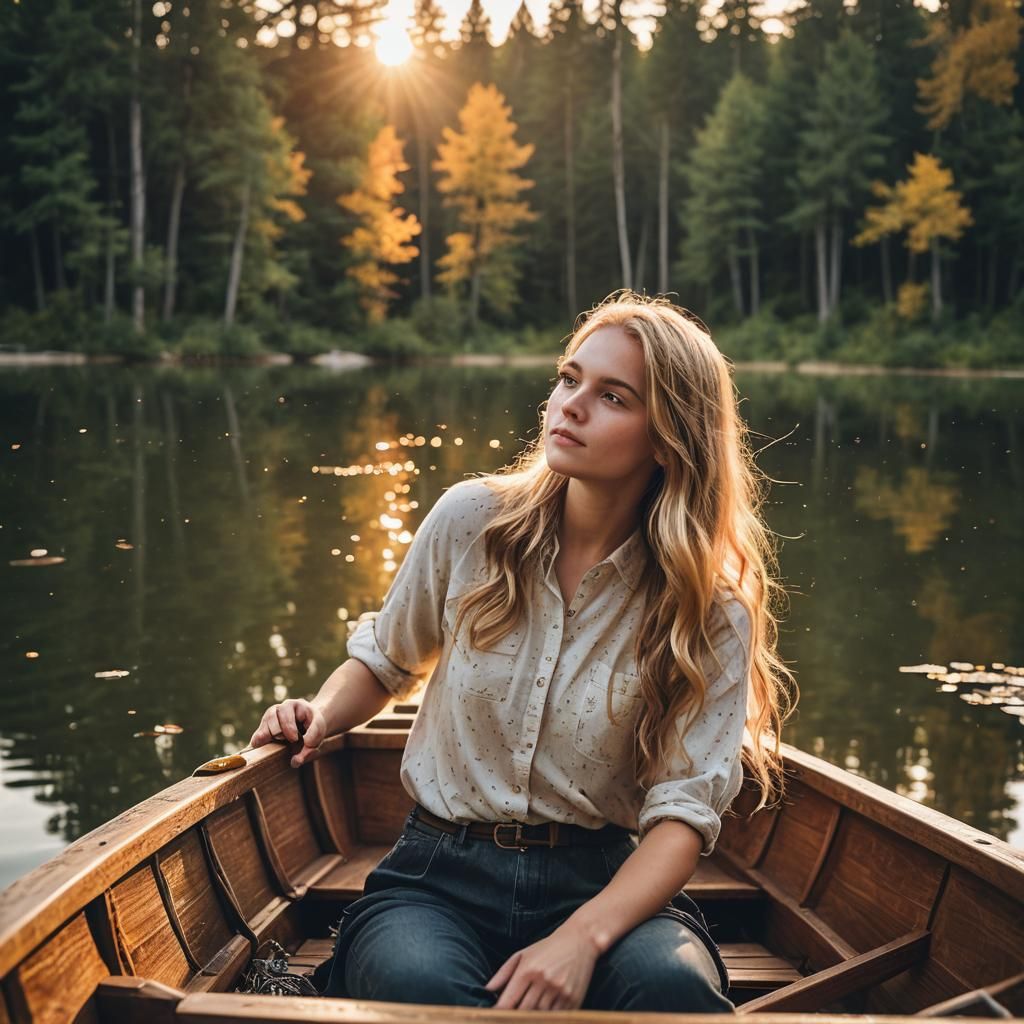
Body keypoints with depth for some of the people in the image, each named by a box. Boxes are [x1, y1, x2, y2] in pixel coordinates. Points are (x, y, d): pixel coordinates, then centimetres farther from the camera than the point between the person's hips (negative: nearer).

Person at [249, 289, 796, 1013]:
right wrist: (322, 715, -3)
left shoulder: (711, 611, -5)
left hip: (603, 880, -1)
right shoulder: (471, 520, 0)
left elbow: (682, 811, -11)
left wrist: (583, 937, -28)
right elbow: (386, 659, 19)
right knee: (414, 984, -34)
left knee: (671, 983, -35)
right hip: (440, 876, 1)